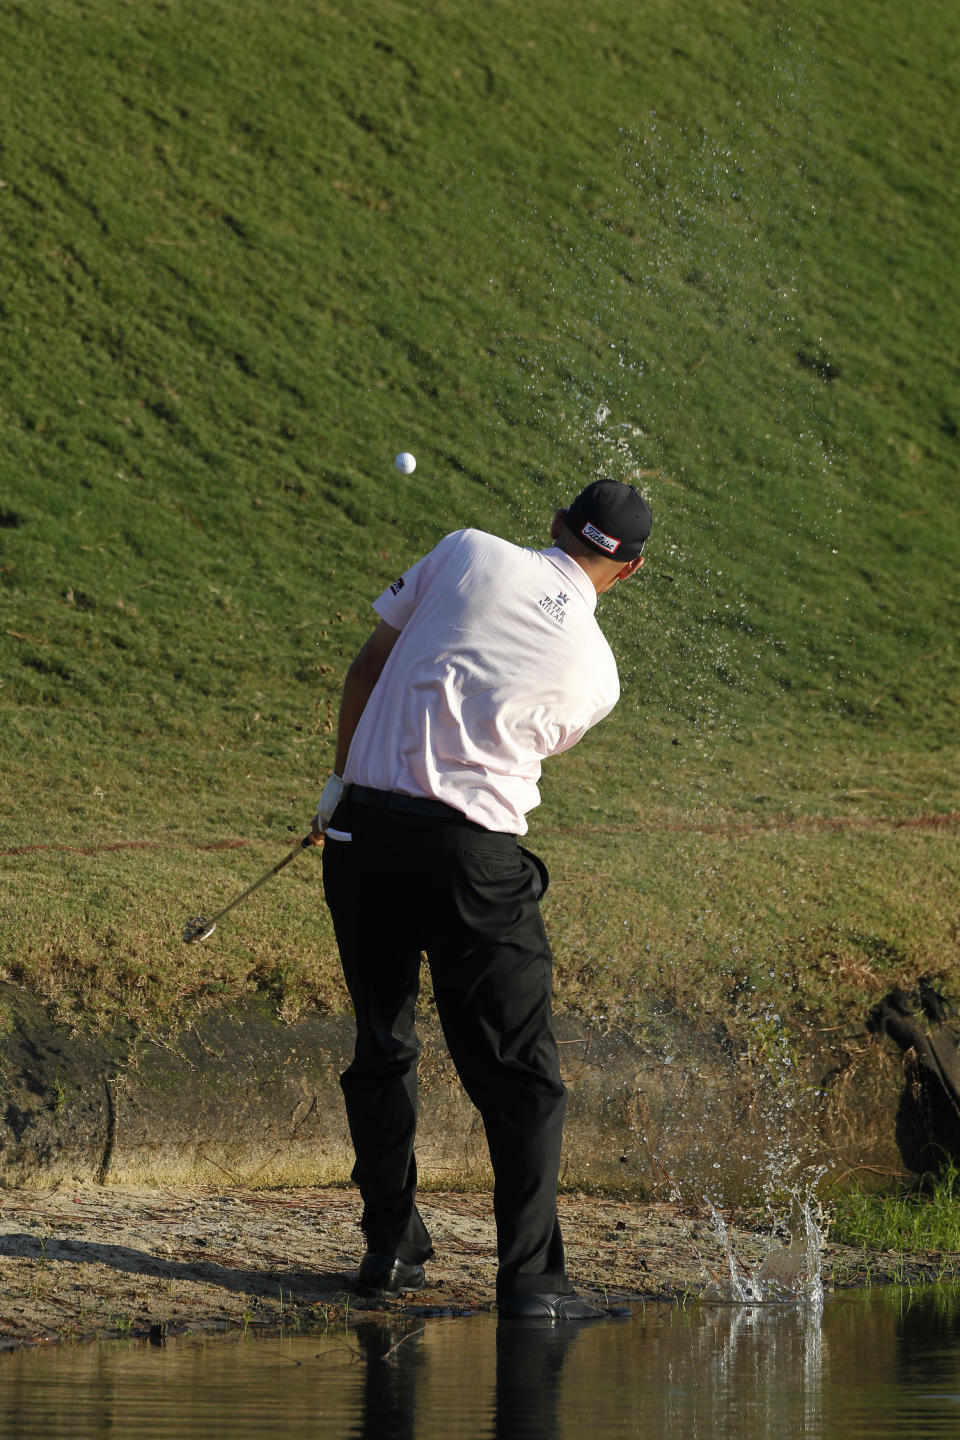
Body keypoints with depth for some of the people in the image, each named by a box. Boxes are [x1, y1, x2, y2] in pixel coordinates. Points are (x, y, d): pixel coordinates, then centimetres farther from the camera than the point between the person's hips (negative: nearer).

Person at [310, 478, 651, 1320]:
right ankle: (530, 1276, -4)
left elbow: (367, 666, 9)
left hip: (364, 829, 3)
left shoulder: (469, 552, 4)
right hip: (474, 852, -3)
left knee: (382, 1050, 17)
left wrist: (342, 780, 22)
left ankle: (390, 1246, 15)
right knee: (521, 1076, 4)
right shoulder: (594, 674, 3)